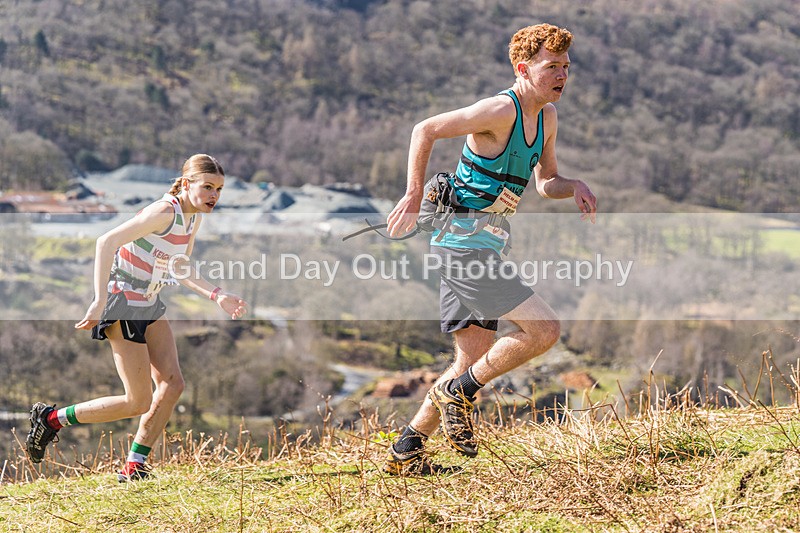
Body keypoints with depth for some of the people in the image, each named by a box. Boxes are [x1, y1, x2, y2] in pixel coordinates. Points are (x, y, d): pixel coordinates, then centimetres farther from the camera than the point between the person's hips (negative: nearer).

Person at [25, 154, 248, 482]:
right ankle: (52, 418, 9)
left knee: (172, 384, -3)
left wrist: (217, 296, 9)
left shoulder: (193, 217, 6)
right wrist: (99, 302, -31)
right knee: (139, 403, -6)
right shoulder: (165, 212, -23)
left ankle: (134, 468, 7)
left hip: (150, 306, 9)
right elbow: (106, 243, -27)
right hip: (122, 305, -9)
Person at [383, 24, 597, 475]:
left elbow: (546, 182, 23)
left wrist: (574, 187, 1)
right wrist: (414, 197, -16)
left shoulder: (546, 117, 12)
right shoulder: (501, 111, -16)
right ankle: (459, 392, -1)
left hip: (484, 248, 10)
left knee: (475, 361, 12)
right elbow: (426, 131, -15)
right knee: (545, 329, -15)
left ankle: (406, 452, 18)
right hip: (466, 245, -10)